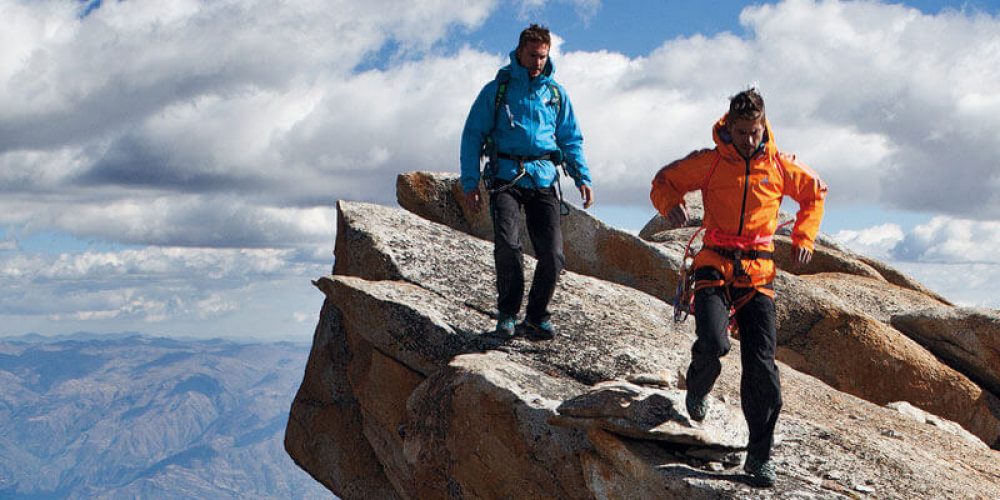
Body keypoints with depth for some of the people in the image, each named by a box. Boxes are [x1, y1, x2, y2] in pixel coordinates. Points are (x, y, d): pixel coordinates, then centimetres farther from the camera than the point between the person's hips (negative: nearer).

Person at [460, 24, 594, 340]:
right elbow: (473, 136, 7)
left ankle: (537, 315, 12)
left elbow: (571, 139, 21)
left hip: (543, 180, 3)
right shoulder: (497, 89, 7)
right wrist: (470, 182, -2)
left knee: (552, 255, -7)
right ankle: (507, 313, -4)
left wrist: (582, 177, 6)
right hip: (506, 177, -3)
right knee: (507, 243, -22)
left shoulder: (555, 93, 16)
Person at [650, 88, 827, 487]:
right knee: (713, 343, -24)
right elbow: (664, 181, 9)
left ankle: (761, 455, 3)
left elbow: (815, 193, 23)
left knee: (761, 364, -6)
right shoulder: (710, 162, 0)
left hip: (758, 274, 2)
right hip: (715, 267, -1)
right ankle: (699, 388, 14)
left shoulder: (779, 166, 6)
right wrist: (671, 204, -13)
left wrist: (803, 238, 11)